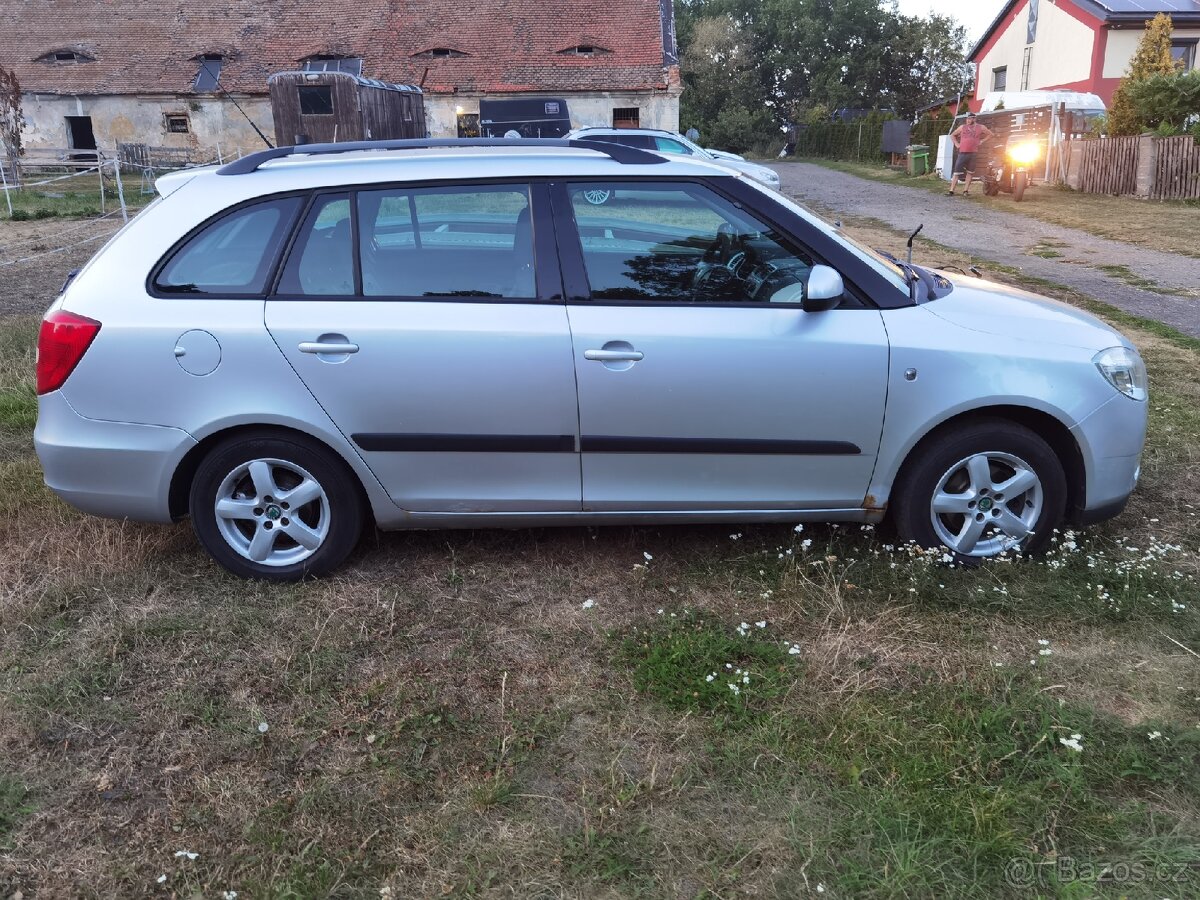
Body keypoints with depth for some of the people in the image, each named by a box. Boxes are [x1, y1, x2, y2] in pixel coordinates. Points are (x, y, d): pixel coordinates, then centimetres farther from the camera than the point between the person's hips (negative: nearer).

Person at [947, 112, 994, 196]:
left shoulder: (980, 127, 9)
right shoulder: (962, 127, 11)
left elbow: (991, 134, 17)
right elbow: (952, 135, 22)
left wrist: (982, 141, 6)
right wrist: (956, 144, 9)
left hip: (973, 154, 0)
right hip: (962, 153, 0)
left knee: (970, 173, 4)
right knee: (956, 172, -6)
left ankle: (966, 190, 9)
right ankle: (951, 190, -7)